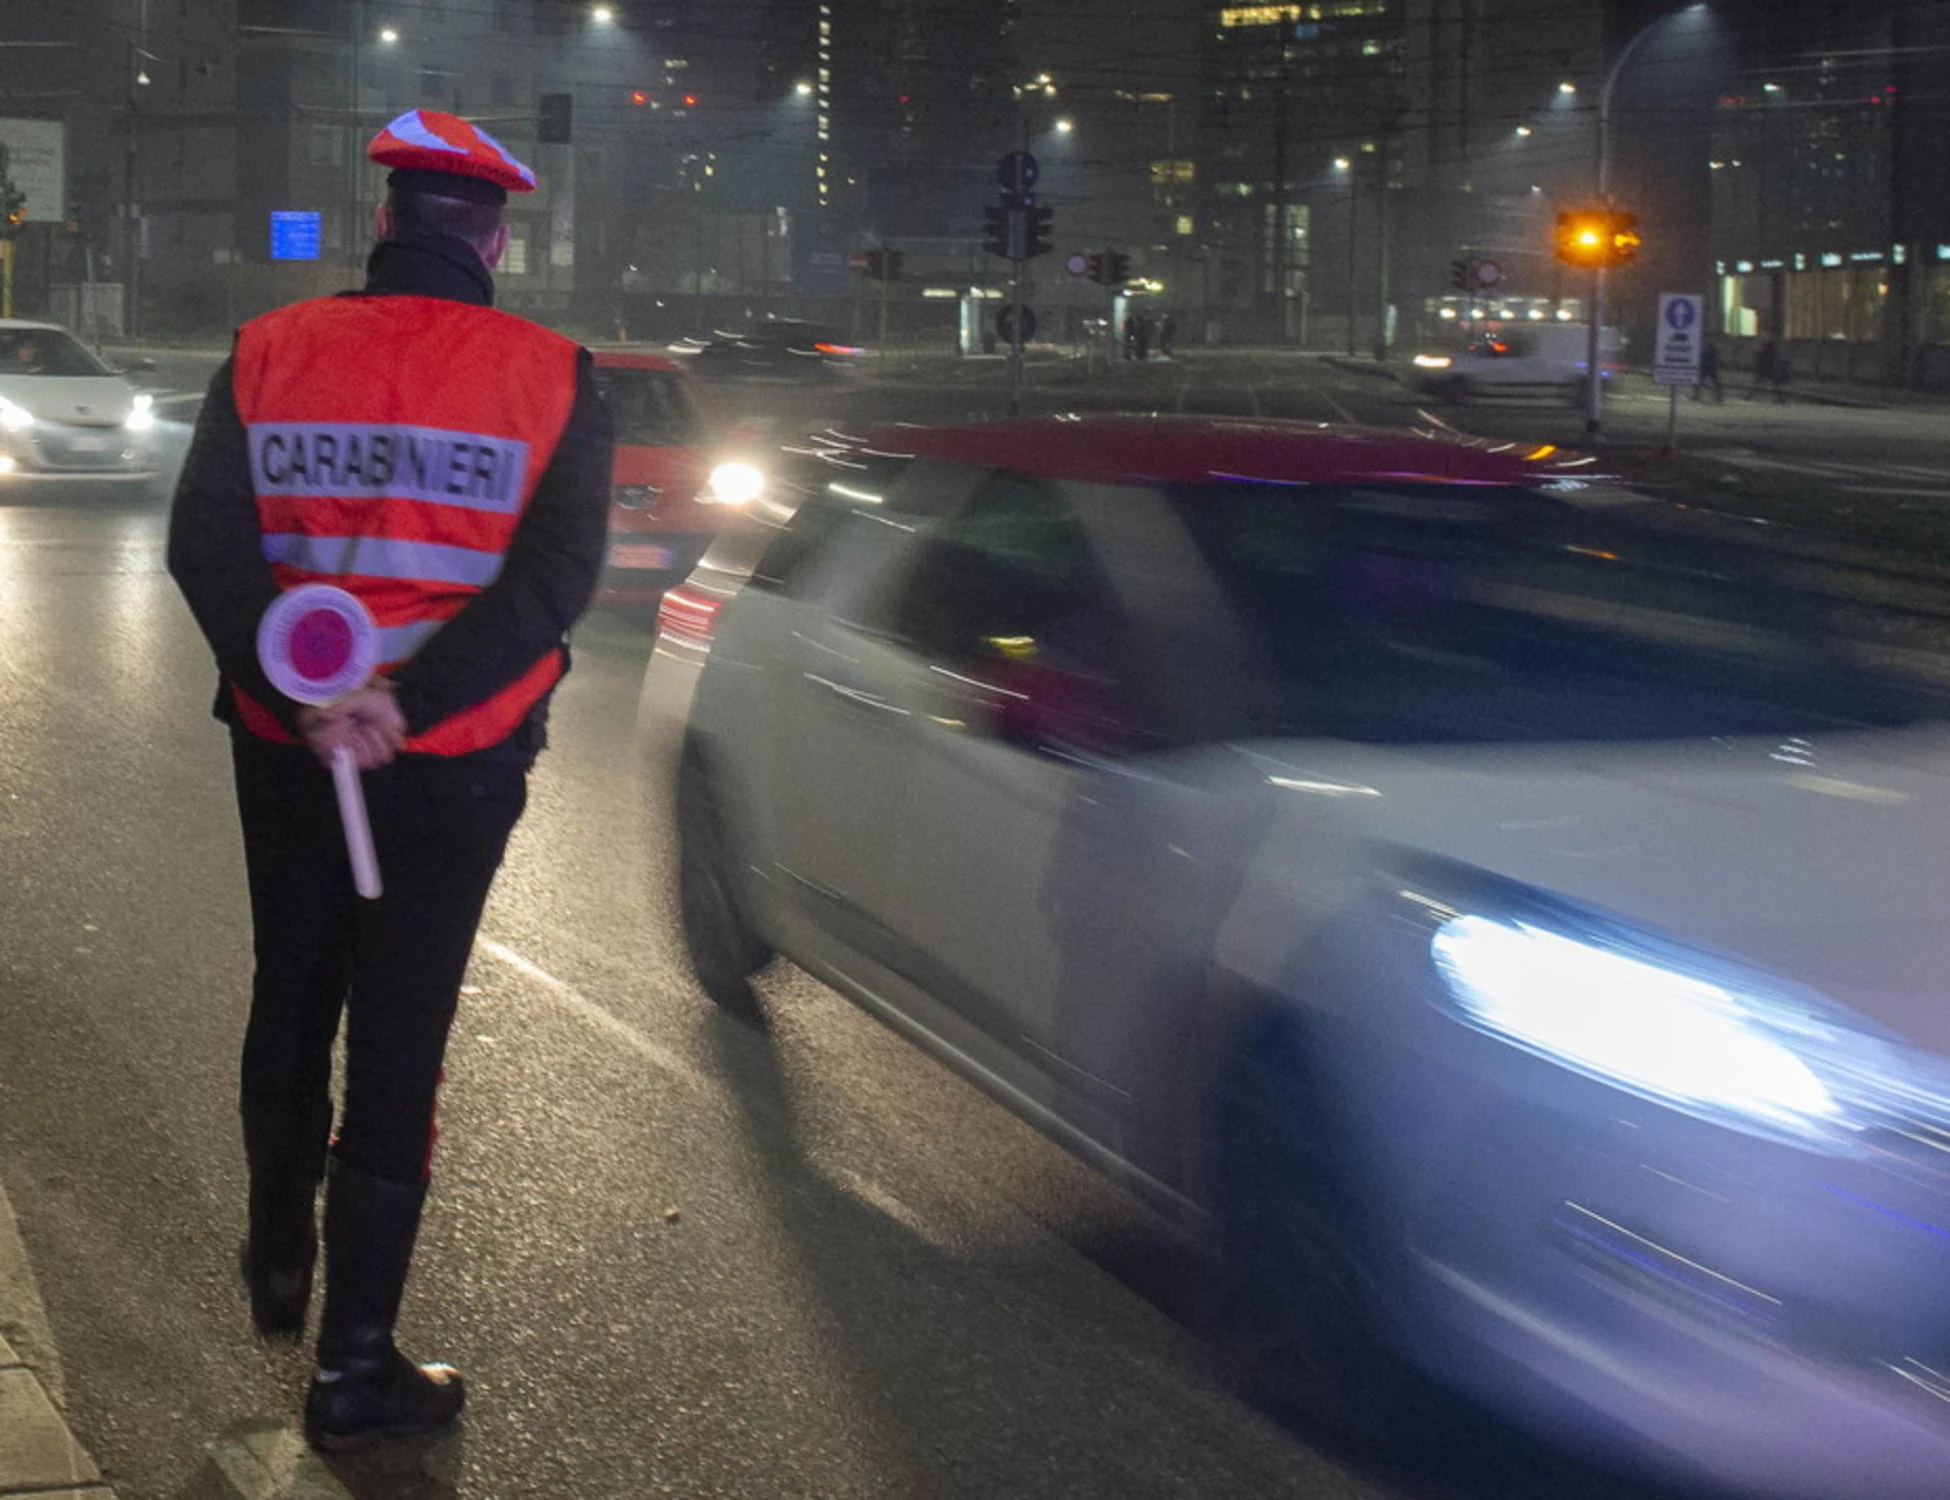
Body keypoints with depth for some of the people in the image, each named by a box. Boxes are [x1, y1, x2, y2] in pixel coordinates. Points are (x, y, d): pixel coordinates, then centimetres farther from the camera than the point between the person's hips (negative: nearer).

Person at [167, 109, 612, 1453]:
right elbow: (556, 576, -17)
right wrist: (404, 705, -21)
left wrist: (300, 702, -18)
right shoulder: (548, 379, -8)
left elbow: (205, 548, -10)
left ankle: (282, 1264, 41)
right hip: (454, 765, -2)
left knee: (288, 1004, 23)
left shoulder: (271, 355, -2)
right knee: (397, 1047, 4)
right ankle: (357, 1367, 8)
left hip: (288, 750, 3)